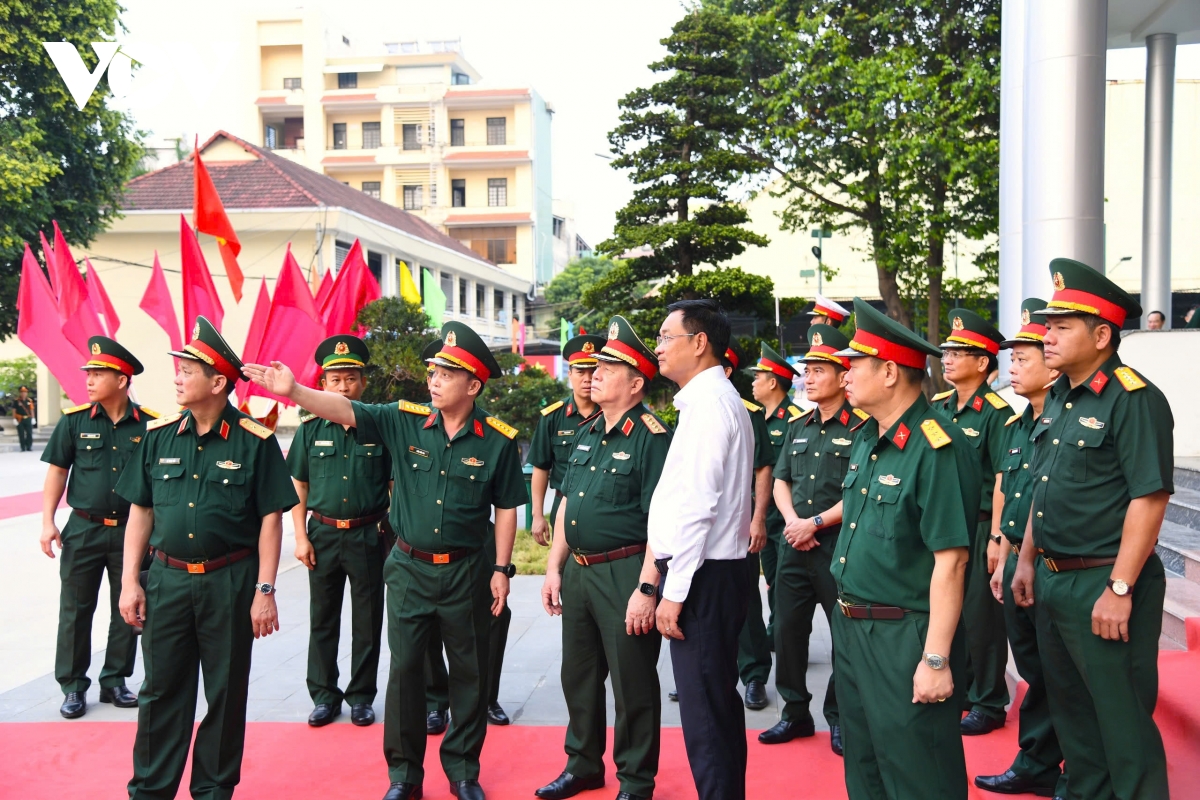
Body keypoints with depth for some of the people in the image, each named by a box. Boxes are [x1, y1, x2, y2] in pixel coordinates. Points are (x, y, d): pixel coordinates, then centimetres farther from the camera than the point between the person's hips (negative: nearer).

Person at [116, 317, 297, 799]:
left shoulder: (255, 441, -8)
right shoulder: (159, 435, 4)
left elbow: (271, 518, -7)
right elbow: (140, 510, 9)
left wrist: (265, 591, -10)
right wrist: (129, 580, 4)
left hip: (229, 582, -3)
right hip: (167, 578, 3)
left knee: (226, 692, 10)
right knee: (161, 689, 12)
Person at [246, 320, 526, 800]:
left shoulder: (498, 440, -8)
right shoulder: (404, 420, -5)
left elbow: (506, 508, -2)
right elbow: (344, 410, -13)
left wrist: (501, 569, -3)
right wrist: (293, 391, -29)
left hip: (466, 571, -1)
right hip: (409, 567, 1)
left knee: (469, 672, 11)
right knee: (404, 670, 9)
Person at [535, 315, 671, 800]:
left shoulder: (651, 438, -14)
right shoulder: (585, 433, 11)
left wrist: (647, 588, -23)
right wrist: (554, 567, 13)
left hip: (624, 573, -8)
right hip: (578, 572, 8)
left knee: (632, 684, 6)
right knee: (578, 676, 20)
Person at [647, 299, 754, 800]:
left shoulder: (708, 403, -15)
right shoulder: (713, 398, 16)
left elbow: (697, 505, -21)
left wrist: (674, 591, -19)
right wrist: (662, 569, 17)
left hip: (704, 575, -10)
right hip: (713, 571, 10)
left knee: (704, 709, -2)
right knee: (718, 702, 18)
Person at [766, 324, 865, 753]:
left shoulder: (861, 428, -8)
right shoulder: (798, 426, 12)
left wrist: (816, 522, -15)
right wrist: (792, 521, -3)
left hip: (839, 544, -6)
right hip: (794, 543, 6)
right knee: (788, 629, 11)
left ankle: (840, 718, 22)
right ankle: (796, 713, 26)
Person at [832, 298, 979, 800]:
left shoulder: (939, 450, -20)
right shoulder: (865, 439, 8)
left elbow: (950, 562, -23)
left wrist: (936, 660, -22)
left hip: (904, 639, -9)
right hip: (851, 628, 9)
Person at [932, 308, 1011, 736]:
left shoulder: (996, 412, -12)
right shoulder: (936, 407, 8)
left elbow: (1002, 480, -15)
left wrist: (996, 537, -17)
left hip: (978, 526, -7)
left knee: (981, 615, 2)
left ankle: (989, 703, 16)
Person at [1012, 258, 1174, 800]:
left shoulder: (1133, 400, -16)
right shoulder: (1059, 398, 10)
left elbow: (1150, 498, -21)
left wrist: (1119, 590, -22)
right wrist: (1027, 560, 15)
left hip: (1103, 585, -8)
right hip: (1052, 581, 9)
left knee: (1121, 718, 5)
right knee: (1070, 707, 20)